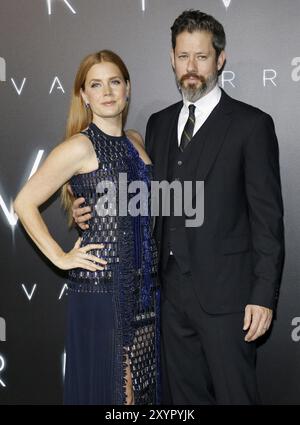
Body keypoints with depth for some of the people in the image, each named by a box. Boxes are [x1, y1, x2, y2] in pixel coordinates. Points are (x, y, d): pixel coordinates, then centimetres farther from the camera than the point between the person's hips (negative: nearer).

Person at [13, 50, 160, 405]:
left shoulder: (135, 142, 10)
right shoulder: (80, 147, -10)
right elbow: (25, 203, -9)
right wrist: (61, 257, -9)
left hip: (144, 283, 6)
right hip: (101, 286, -6)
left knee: (143, 383, 13)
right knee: (107, 385, 4)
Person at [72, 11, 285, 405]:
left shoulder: (251, 124, -6)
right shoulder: (159, 123, 12)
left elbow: (267, 216, -8)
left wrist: (264, 295, -12)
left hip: (225, 292, -5)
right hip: (173, 288, 5)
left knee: (234, 394, 4)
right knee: (181, 394, 15)